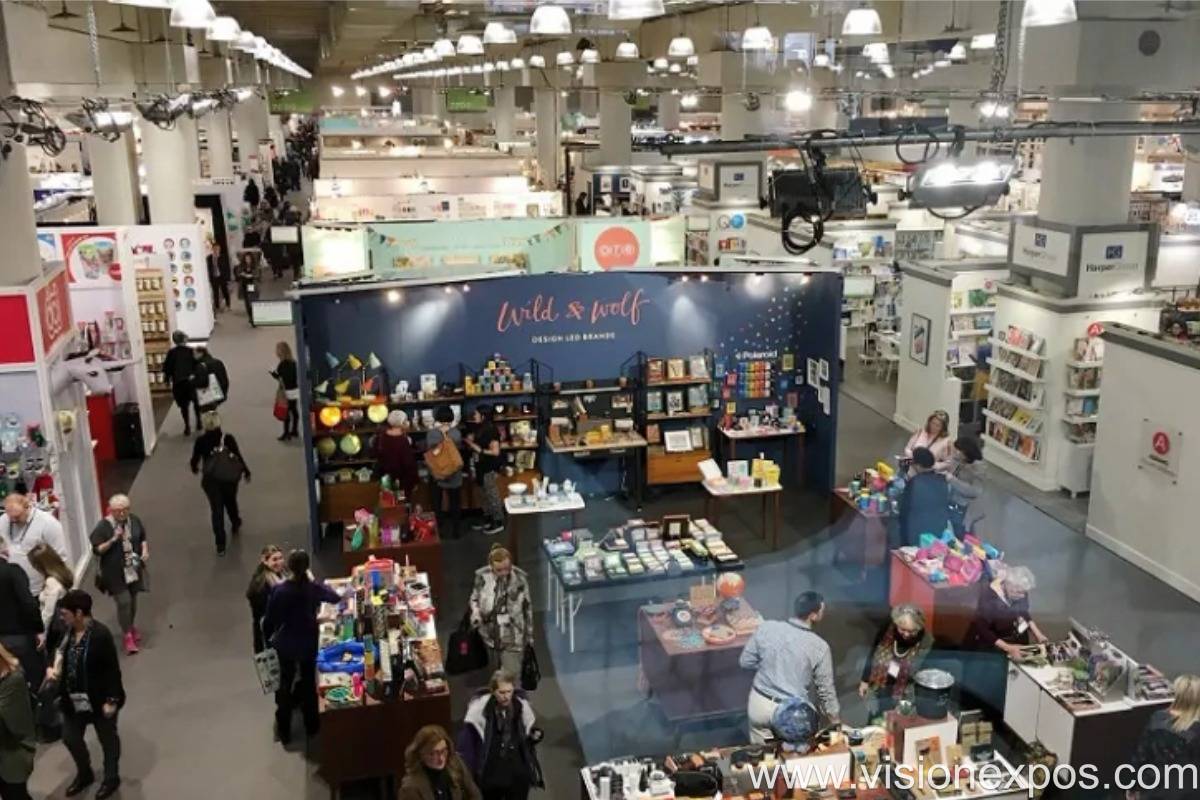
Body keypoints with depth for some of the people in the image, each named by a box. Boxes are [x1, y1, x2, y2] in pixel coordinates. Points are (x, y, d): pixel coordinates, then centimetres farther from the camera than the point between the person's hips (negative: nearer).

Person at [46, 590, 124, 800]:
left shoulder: (100, 635, -26)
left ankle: (111, 778, 36)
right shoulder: (67, 631, -5)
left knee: (107, 739, 15)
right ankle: (84, 774, 46)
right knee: (70, 738, 20)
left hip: (99, 700, -7)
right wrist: (54, 669, -8)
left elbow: (112, 670, -21)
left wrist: (111, 699, -19)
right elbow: (62, 655, 13)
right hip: (74, 700, 7)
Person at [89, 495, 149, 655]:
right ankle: (127, 635, 10)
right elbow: (97, 550, -14)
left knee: (133, 599, 16)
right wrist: (113, 540, -28)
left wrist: (145, 550, -8)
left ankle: (131, 626, 40)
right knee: (123, 601, -7)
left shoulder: (135, 520, -4)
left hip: (134, 569, 4)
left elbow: (143, 538, 11)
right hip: (115, 572, -4)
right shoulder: (103, 526, -15)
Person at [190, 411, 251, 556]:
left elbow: (195, 460, -2)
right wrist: (246, 472, 5)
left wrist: (194, 469, 22)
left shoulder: (200, 441, -10)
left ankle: (220, 545, 2)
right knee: (231, 502, 26)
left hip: (211, 480, -1)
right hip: (229, 478, 1)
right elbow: (238, 457, -10)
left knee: (217, 510, 5)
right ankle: (236, 526, 51)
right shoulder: (228, 438, -12)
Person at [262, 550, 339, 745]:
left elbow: (270, 620, -13)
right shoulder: (314, 588, -16)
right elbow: (335, 597, 4)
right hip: (309, 642, 2)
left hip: (286, 644, -2)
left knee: (286, 684, 16)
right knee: (309, 681, 21)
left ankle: (284, 732, 26)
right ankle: (311, 726, 35)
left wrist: (267, 638, 7)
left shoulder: (279, 591, -22)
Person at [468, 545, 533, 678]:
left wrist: (529, 634, 1)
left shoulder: (520, 578, -17)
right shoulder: (482, 576, -15)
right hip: (491, 633, 2)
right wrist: (475, 615, -18)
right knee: (497, 671, 22)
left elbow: (527, 606, -5)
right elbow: (474, 598, 3)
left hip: (513, 637, -2)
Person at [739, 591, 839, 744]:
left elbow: (745, 662, 1)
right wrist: (835, 721, 10)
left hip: (760, 704, 3)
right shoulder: (819, 646, -15)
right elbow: (825, 690, -5)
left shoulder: (767, 628, -10)